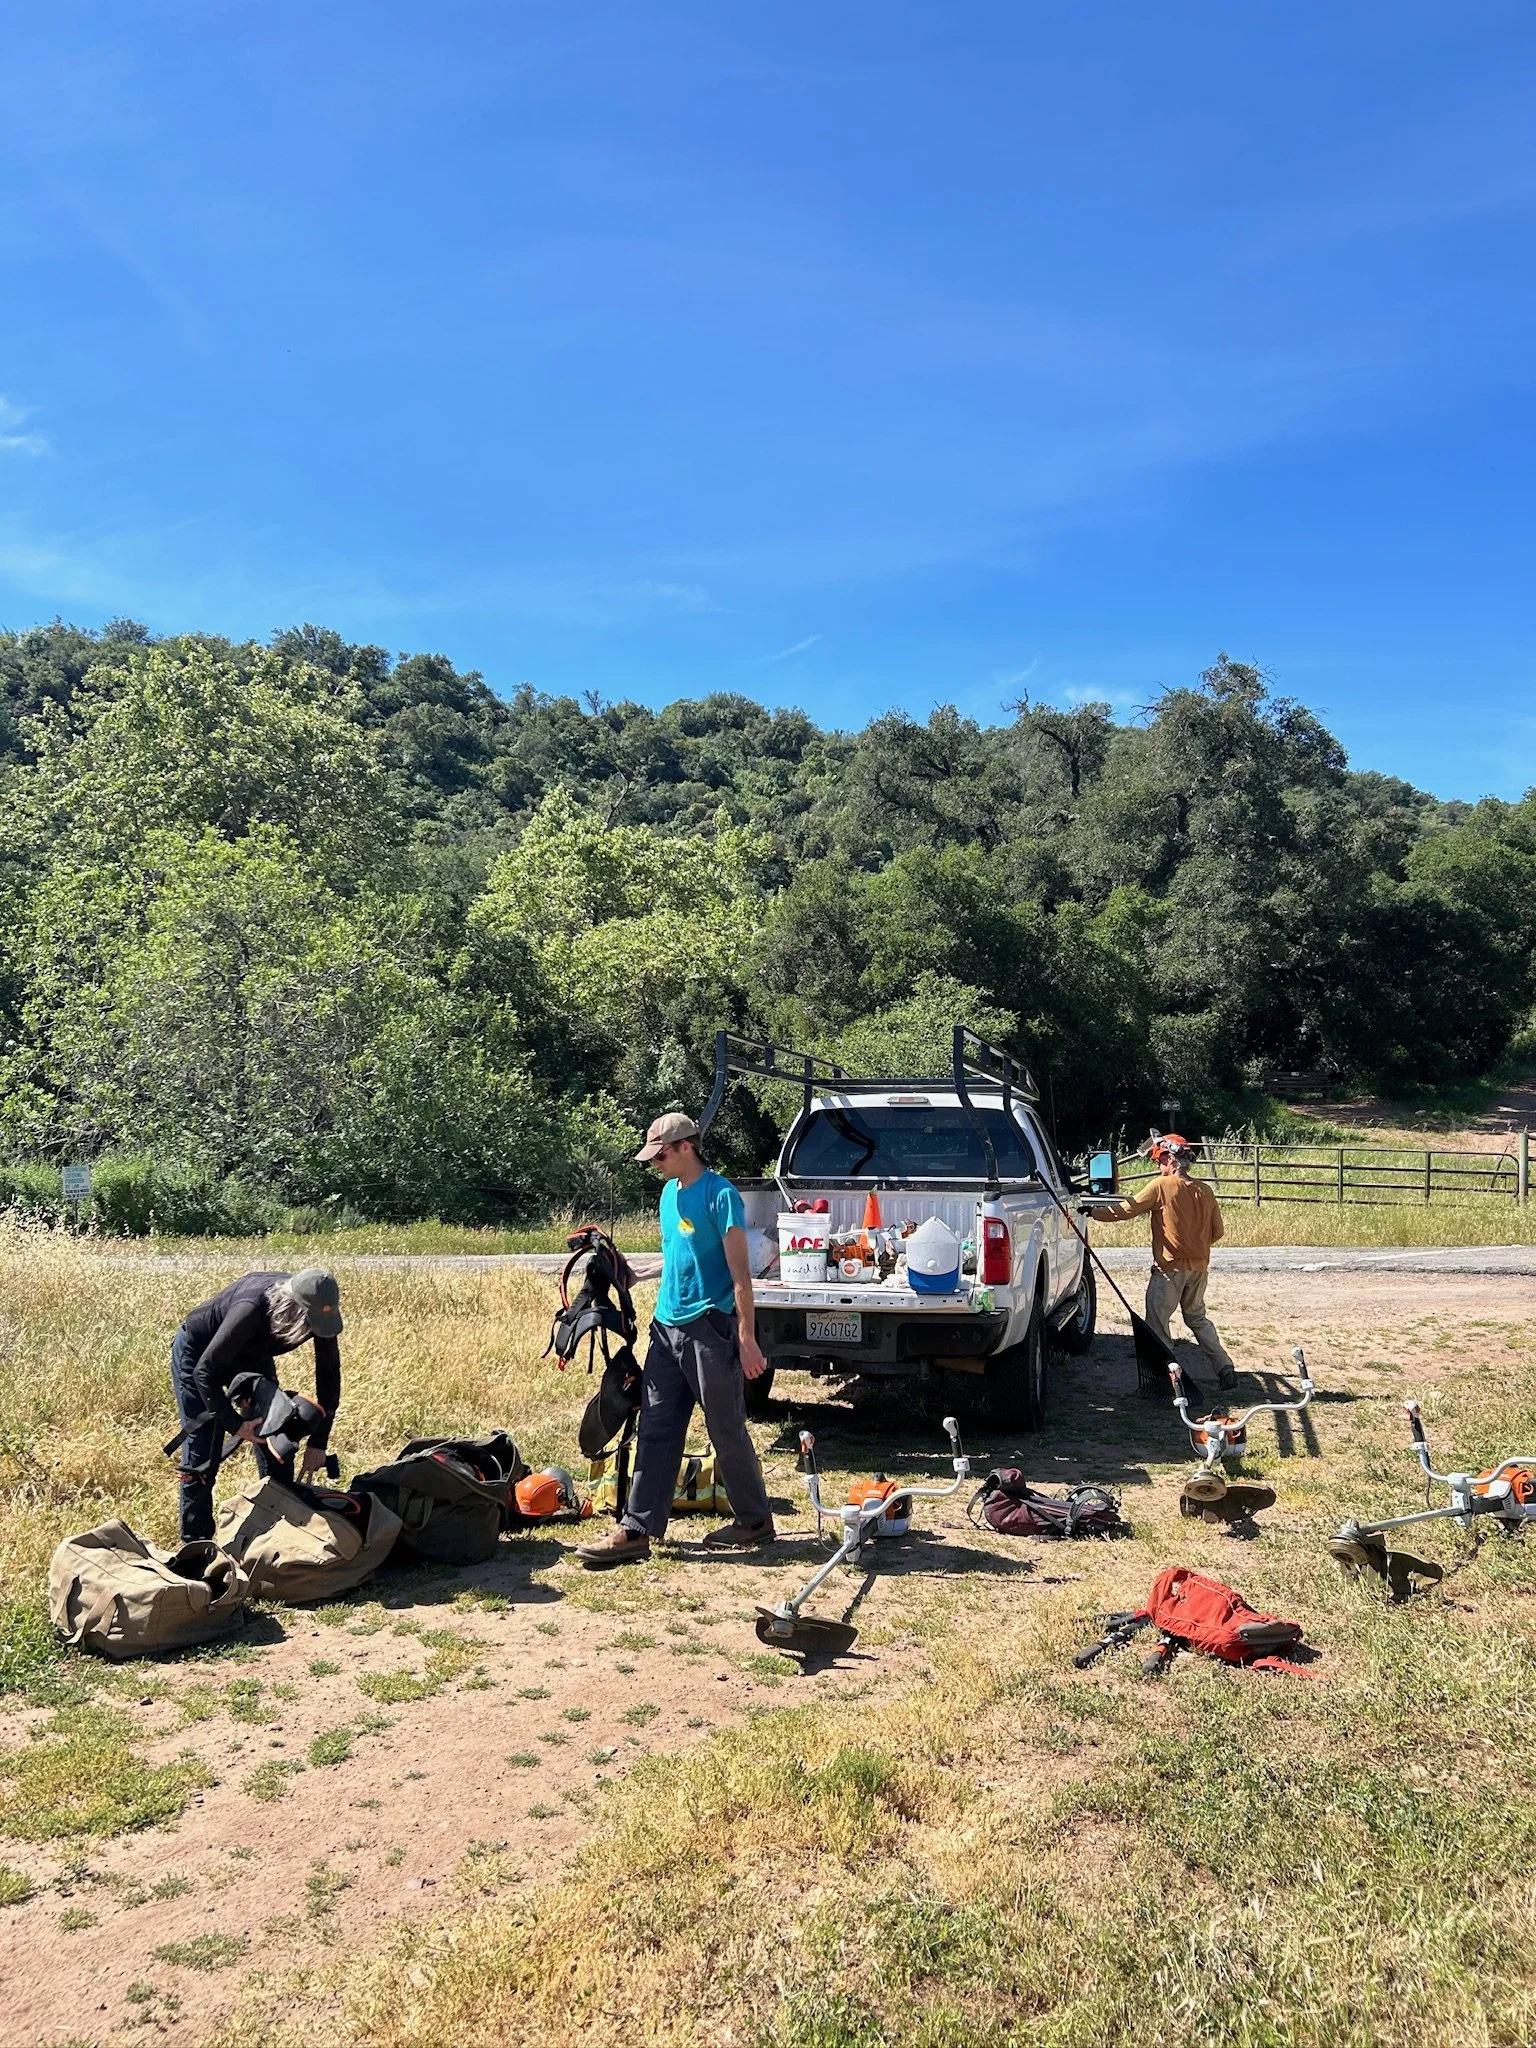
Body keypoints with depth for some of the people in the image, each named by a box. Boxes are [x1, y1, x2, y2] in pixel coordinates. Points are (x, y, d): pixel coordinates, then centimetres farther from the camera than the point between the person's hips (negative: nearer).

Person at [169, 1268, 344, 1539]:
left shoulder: (319, 1312, -27)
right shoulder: (252, 1310, -42)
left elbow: (329, 1375, -15)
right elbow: (206, 1372, -33)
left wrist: (318, 1443, -16)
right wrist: (234, 1423, -37)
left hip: (251, 1356, 5)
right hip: (198, 1354, -5)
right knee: (202, 1452, -8)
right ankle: (195, 1543, 7)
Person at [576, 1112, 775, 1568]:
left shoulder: (720, 1195, -12)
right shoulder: (669, 1193, 12)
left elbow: (739, 1270, -15)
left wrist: (747, 1338, -17)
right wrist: (640, 1276, 16)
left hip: (710, 1327, -8)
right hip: (667, 1326, 8)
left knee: (727, 1431, 4)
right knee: (655, 1431, 6)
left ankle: (755, 1520, 20)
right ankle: (635, 1530, 8)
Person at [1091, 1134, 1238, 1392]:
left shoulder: (1161, 1186, -12)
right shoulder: (1204, 1190, 5)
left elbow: (1125, 1210, -10)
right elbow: (1217, 1231, 10)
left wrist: (1092, 1212, 1)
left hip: (1170, 1268, -6)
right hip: (1199, 1267, 6)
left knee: (1158, 1323, 3)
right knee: (1197, 1318, 22)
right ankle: (1225, 1369, 19)